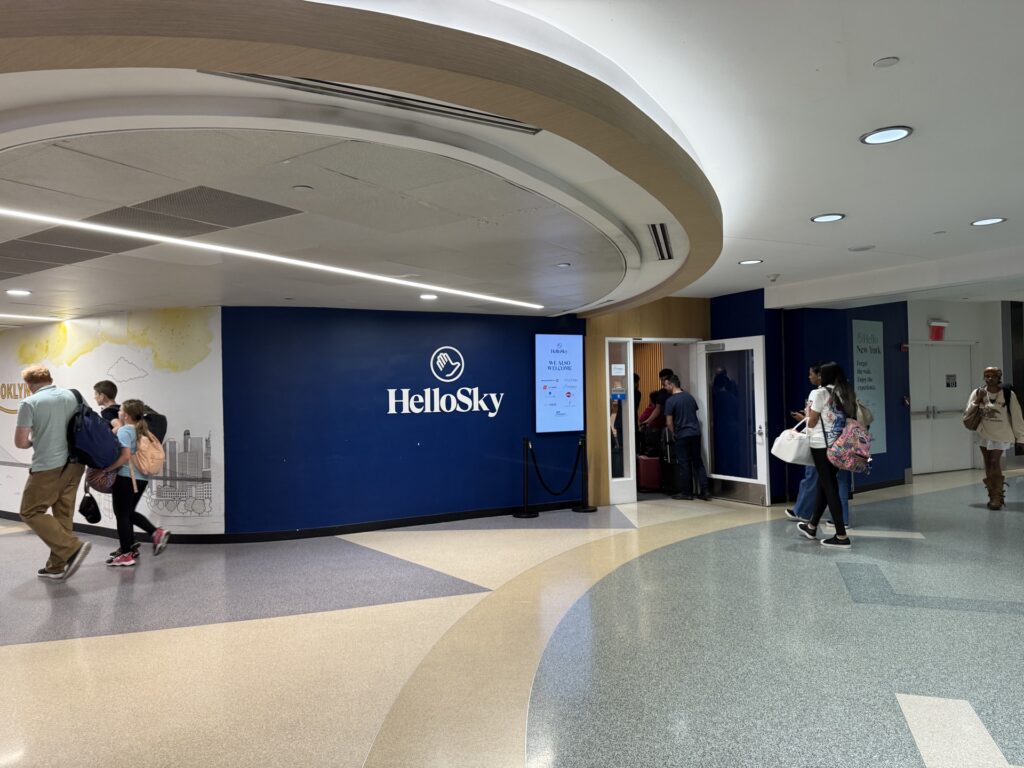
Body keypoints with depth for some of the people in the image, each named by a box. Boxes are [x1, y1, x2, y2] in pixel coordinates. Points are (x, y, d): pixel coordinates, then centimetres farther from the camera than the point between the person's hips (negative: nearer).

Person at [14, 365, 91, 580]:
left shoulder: (29, 403, -9)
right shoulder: (72, 396, 7)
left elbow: (20, 442, -9)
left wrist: (34, 441, 11)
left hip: (48, 467, -6)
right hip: (74, 464, 6)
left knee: (31, 512, 5)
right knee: (63, 515, 11)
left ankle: (73, 547, -10)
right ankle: (56, 567, 16)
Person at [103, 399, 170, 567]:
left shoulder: (123, 431, -11)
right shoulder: (142, 430, 12)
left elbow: (125, 455, -22)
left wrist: (106, 469, -17)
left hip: (126, 478, -8)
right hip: (141, 478, 8)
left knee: (121, 515, 3)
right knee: (129, 512, 20)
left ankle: (126, 555, 7)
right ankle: (157, 533, 8)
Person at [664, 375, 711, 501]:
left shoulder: (670, 401, -11)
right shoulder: (690, 396, 8)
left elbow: (669, 422, -11)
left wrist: (673, 434, 3)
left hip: (682, 435, -5)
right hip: (696, 433, 5)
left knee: (684, 464, 3)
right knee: (698, 462, 9)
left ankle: (686, 492, 9)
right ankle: (704, 491, 6)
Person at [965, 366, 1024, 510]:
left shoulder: (1008, 394, -12)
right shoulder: (978, 393, -7)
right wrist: (978, 400, -22)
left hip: (1000, 435, -3)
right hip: (983, 434, 3)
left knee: (995, 463, -11)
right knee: (988, 464, 10)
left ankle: (997, 497, -5)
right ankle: (993, 495, 21)